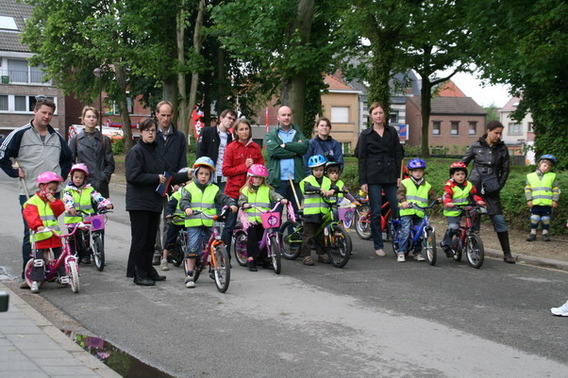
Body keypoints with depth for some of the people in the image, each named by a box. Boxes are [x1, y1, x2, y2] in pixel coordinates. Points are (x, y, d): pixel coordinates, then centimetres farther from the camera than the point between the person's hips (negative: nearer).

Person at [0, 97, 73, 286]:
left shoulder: (56, 137, 14)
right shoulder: (20, 134, -2)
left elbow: (68, 158, 29)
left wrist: (62, 175, 17)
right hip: (29, 193, -4)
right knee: (31, 235, -3)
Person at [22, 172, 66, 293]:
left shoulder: (54, 201, 15)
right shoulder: (33, 201, -5)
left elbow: (60, 210, 2)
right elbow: (31, 216, -18)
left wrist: (53, 200, -10)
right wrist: (38, 226, -34)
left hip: (55, 234, 5)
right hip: (41, 235, -5)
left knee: (60, 256, 13)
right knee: (38, 259, -6)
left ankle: (63, 276, 25)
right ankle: (35, 281, -1)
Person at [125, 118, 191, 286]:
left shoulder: (157, 151, 17)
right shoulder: (136, 151, -8)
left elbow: (165, 175, 21)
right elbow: (133, 176, -19)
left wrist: (187, 176, 13)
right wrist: (156, 178, -16)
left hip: (154, 201, 7)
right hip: (139, 202, -7)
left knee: (150, 238, 12)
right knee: (140, 239, -3)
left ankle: (148, 271, 21)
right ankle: (139, 274, 3)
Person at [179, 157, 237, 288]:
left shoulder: (214, 189, 12)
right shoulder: (190, 188, 6)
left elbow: (223, 198, 2)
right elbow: (183, 201, -6)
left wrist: (231, 204, -19)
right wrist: (187, 208, -28)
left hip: (209, 224, 2)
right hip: (193, 224, -2)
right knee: (193, 247, -9)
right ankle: (189, 275, -2)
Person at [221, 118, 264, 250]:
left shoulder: (255, 147, 8)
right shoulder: (231, 147, -1)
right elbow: (225, 171, -5)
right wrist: (244, 166, -13)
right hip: (234, 191, -3)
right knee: (229, 225, 1)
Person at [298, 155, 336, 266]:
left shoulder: (327, 181, 13)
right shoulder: (308, 180, -2)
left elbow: (334, 187, -1)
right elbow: (307, 188, -23)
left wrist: (332, 190, -26)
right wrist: (320, 189, -38)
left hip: (323, 213, 4)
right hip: (310, 212, -4)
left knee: (321, 235, 14)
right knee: (308, 234, -3)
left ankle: (321, 254, 24)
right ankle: (306, 255, 2)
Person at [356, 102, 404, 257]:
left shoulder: (392, 132, 10)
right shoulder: (366, 135, 4)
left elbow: (398, 155, 10)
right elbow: (361, 159, 2)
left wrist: (399, 176, 2)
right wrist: (363, 181, -4)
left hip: (390, 176, 2)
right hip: (373, 177, -2)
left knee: (397, 209, -4)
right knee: (376, 212, 0)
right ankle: (378, 246, 8)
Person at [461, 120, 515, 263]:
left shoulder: (502, 149, 5)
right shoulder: (476, 146, 1)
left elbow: (505, 170, 11)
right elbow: (462, 164, 8)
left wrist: (499, 186, 1)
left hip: (491, 190, 1)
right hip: (474, 187, -1)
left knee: (499, 219, -4)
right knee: (474, 219, 3)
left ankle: (507, 253, 1)